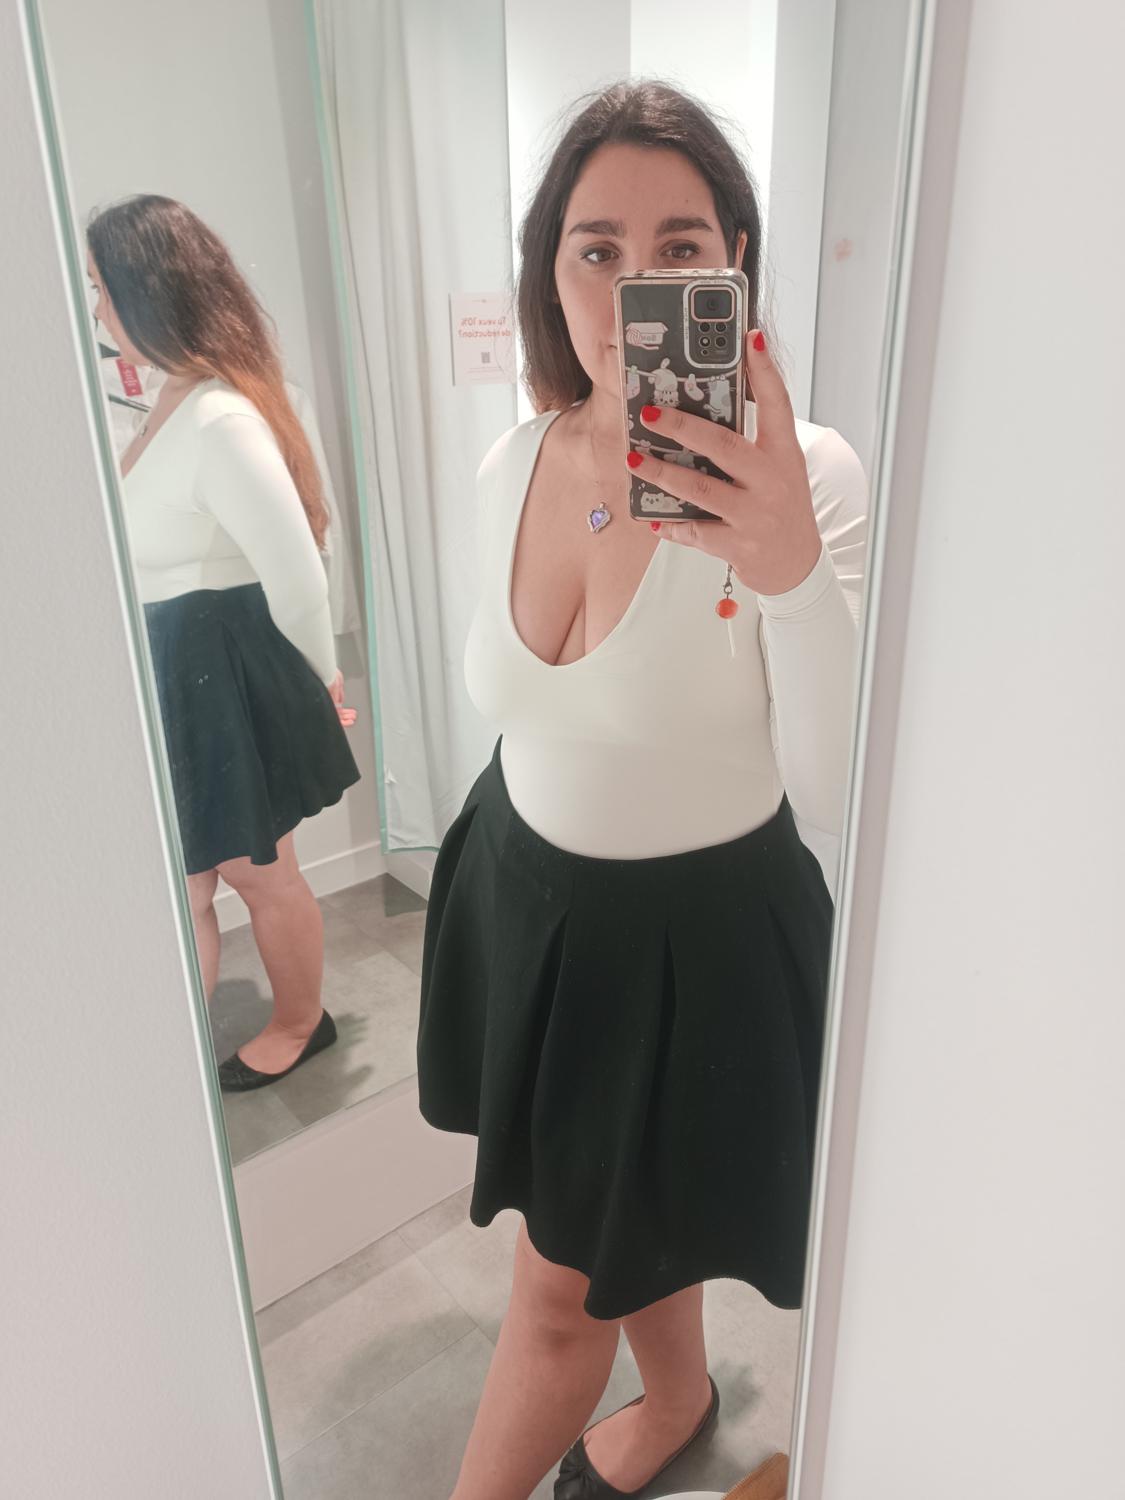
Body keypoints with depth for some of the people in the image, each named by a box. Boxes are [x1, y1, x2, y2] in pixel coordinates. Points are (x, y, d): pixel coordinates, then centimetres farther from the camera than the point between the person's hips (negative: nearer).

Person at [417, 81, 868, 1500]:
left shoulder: (802, 476, -21)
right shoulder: (511, 465, -4)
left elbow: (836, 793, -30)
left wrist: (792, 571, -46)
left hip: (699, 932, -5)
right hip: (523, 894, 6)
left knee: (560, 1287, 14)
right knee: (618, 1216, 28)